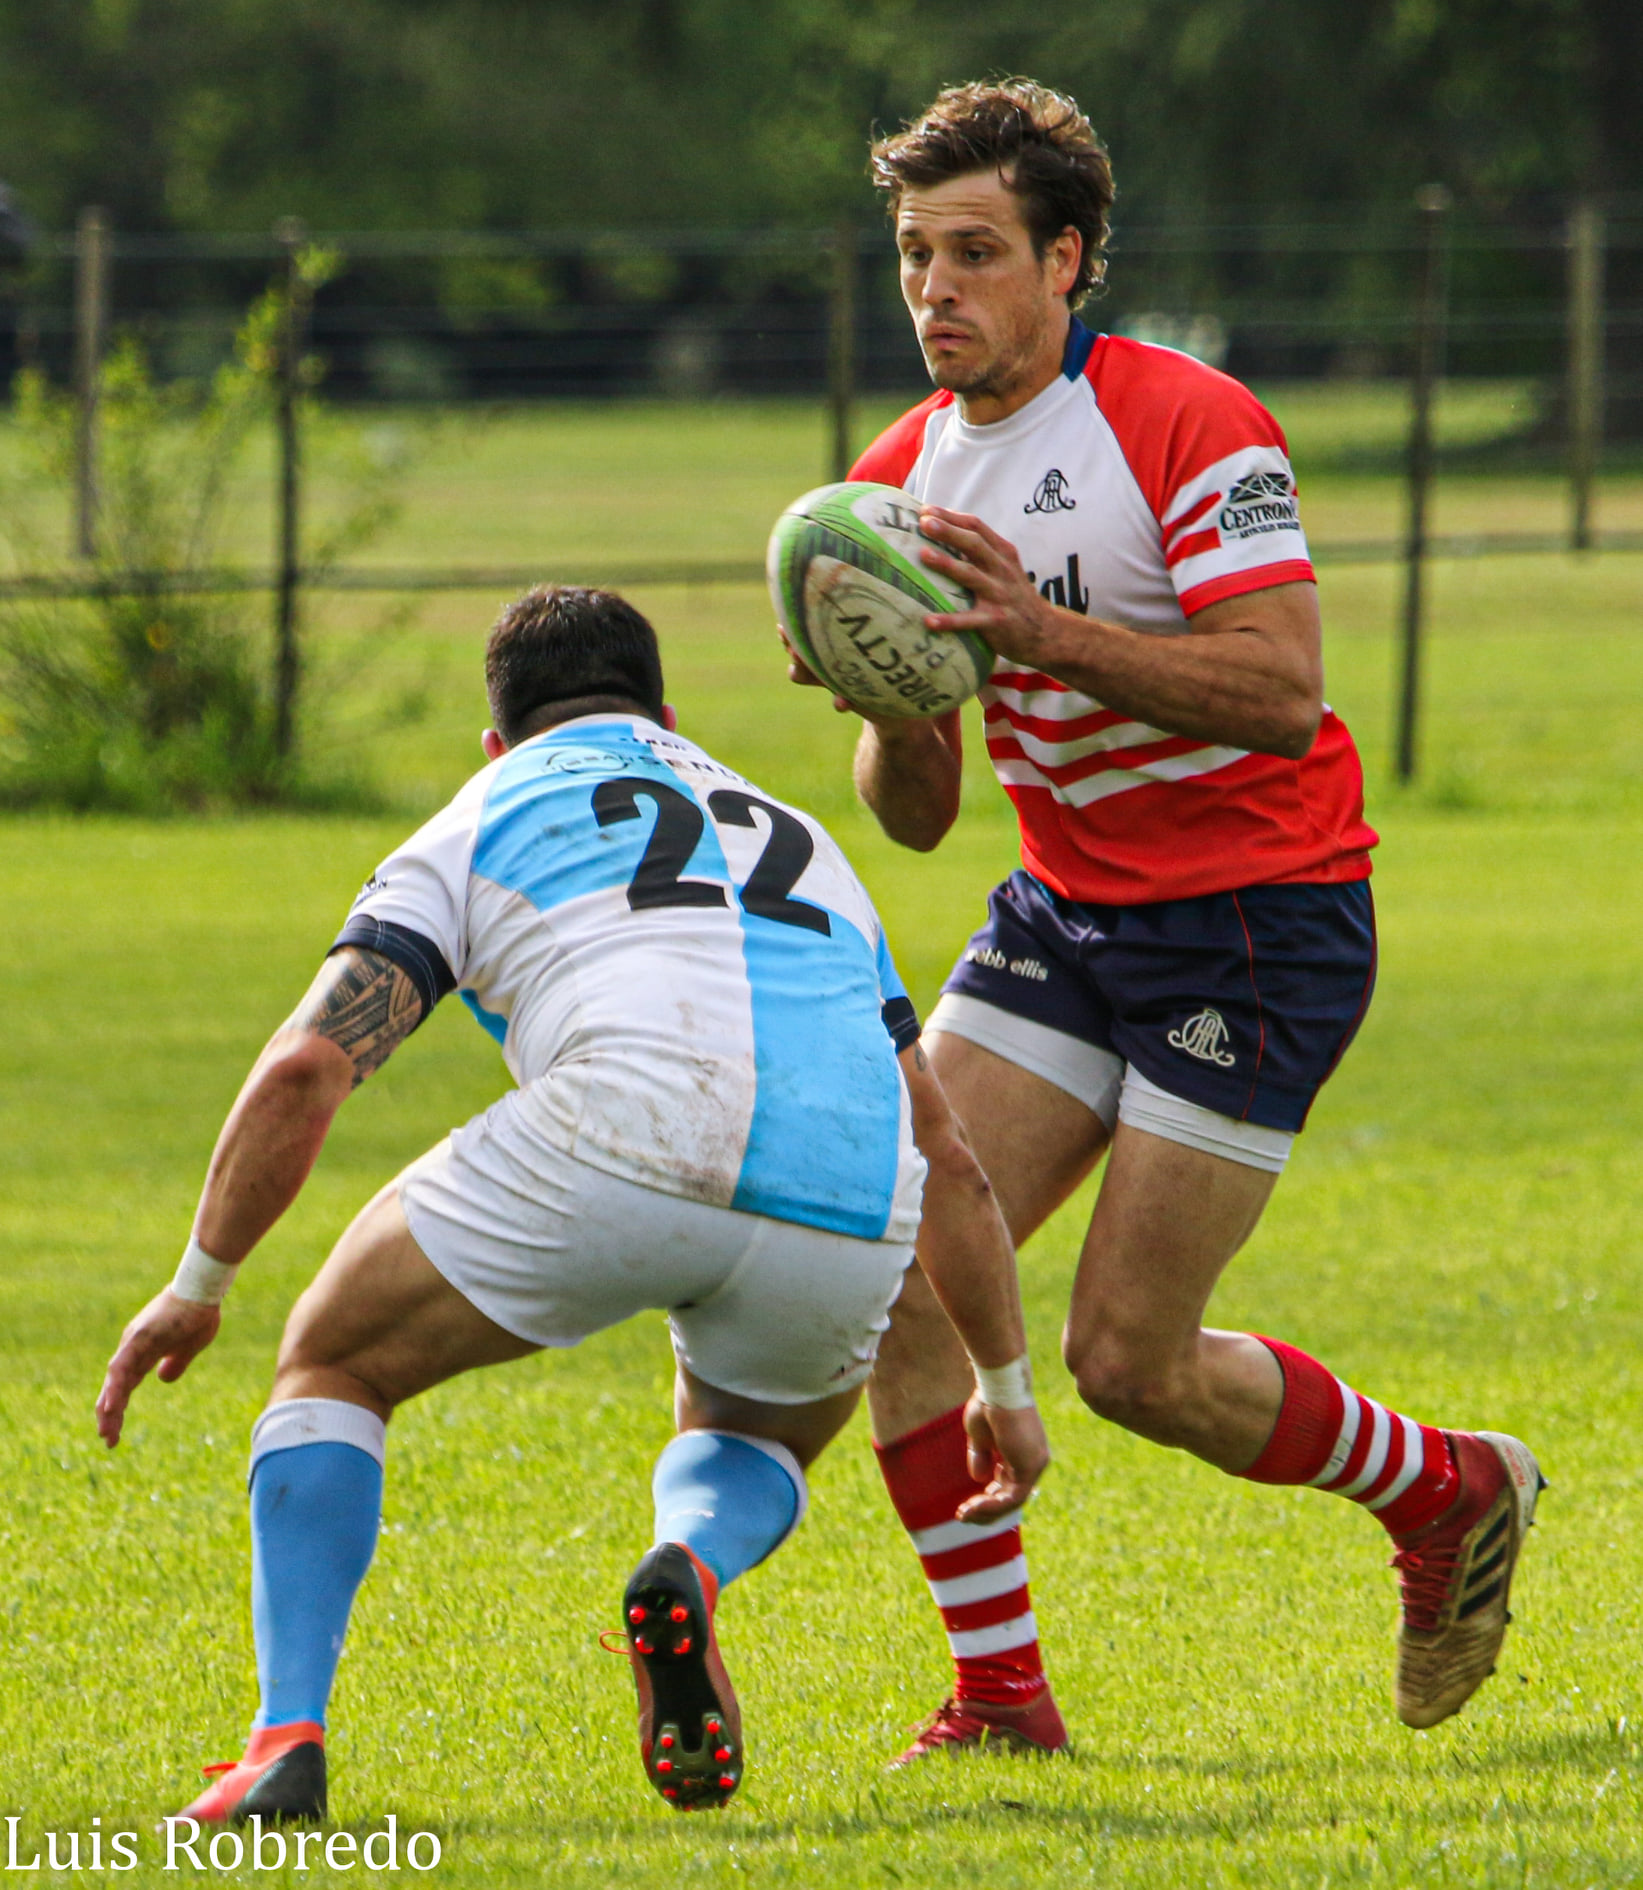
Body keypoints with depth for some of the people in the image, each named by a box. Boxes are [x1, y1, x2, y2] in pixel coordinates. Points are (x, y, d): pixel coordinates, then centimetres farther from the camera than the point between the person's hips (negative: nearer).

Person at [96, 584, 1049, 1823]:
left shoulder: (479, 823, 25)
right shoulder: (800, 844, 37)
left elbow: (305, 1069, 10)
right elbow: (949, 1157, 37)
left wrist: (199, 1285, 21)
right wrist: (1004, 1383, 47)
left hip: (622, 1139, -3)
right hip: (845, 1211, 4)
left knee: (335, 1364, 21)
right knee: (749, 1437, 35)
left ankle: (289, 1740, 1)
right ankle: (690, 1571, -2)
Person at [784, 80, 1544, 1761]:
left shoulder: (1189, 425, -16)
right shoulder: (903, 482, 4)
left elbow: (1281, 694, -26)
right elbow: (916, 815, 7)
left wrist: (1044, 630, -34)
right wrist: (889, 707, -16)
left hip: (1258, 925, -7)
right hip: (1064, 914, 7)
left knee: (1128, 1360, -8)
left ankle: (1447, 1491, 18)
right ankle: (1000, 1691, -1)